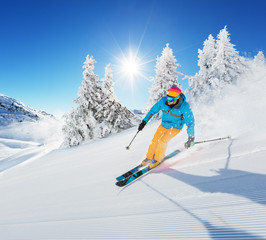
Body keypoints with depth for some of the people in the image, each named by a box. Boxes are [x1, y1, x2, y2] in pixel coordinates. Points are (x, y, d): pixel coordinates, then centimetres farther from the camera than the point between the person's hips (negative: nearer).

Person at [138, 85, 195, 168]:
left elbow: (190, 122, -21)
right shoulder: (163, 100, -20)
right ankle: (149, 157, 24)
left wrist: (191, 138, -22)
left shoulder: (184, 107, -29)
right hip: (164, 125, 4)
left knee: (162, 141, -20)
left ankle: (158, 159, 5)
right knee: (155, 141, 0)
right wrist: (144, 121, -4)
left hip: (175, 127, -4)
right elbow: (153, 110, -5)